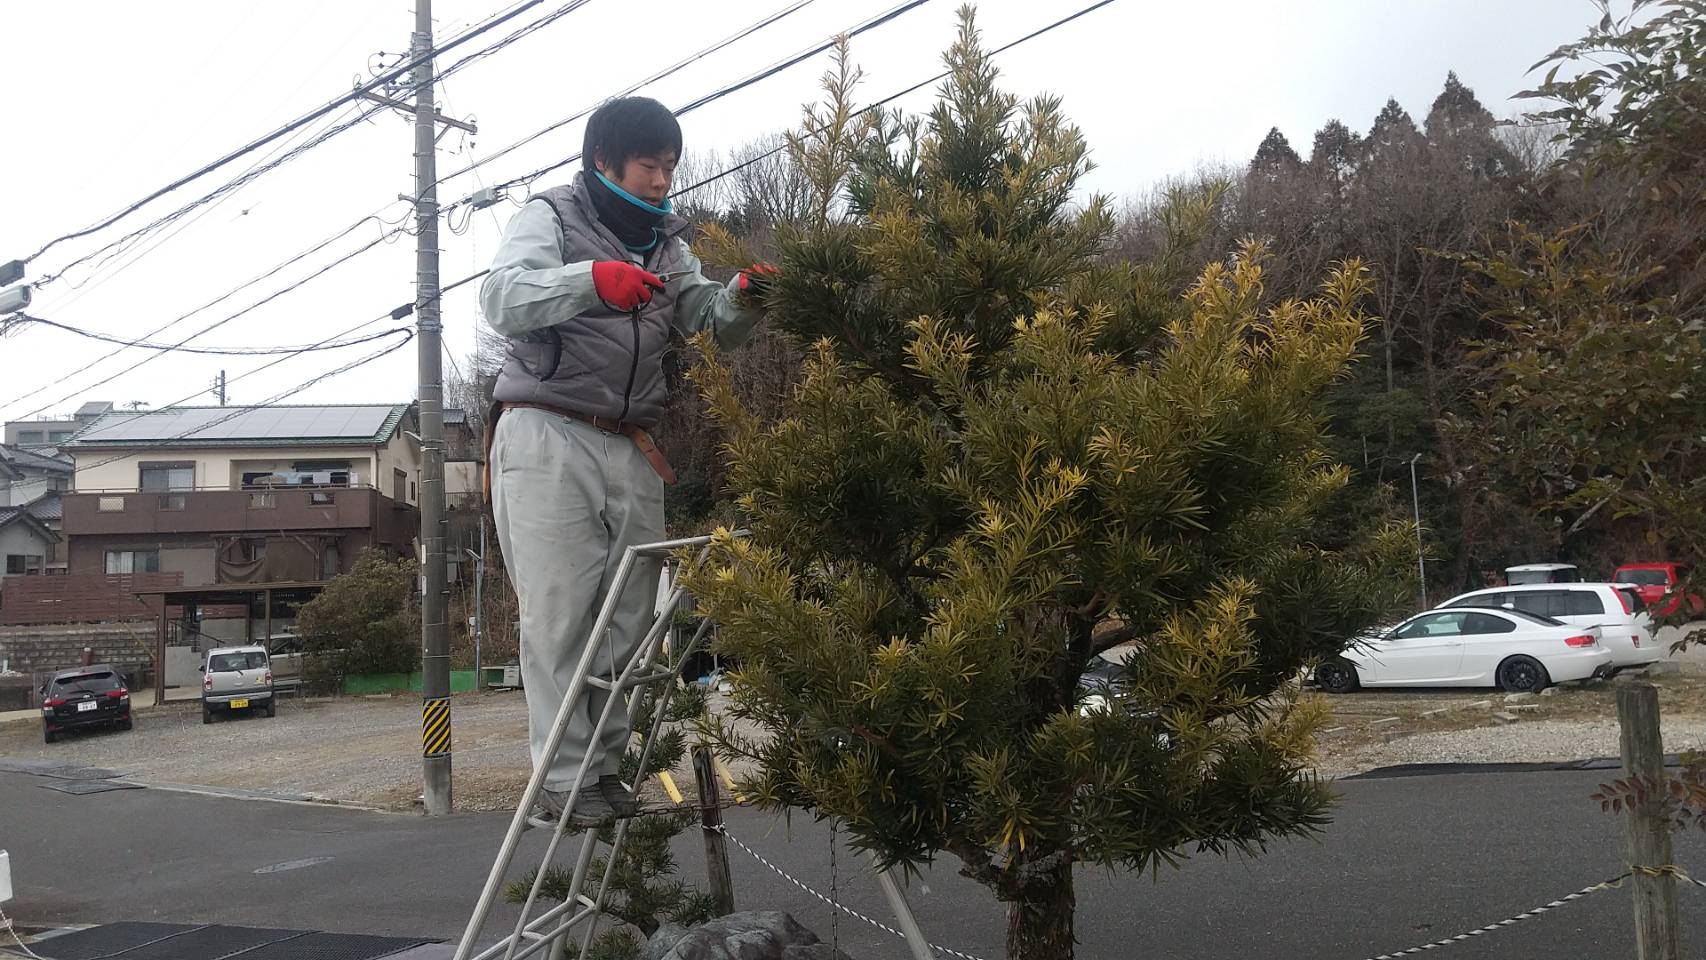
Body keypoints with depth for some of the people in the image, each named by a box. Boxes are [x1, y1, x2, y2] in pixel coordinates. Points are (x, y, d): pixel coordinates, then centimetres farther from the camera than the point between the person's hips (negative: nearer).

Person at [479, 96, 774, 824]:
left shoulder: (665, 242, 21)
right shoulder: (549, 217, 2)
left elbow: (707, 320, 13)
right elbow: (502, 298, -15)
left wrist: (741, 299, -10)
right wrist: (590, 279, -32)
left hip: (631, 449, 6)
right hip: (548, 441, -6)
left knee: (630, 615, 3)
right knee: (559, 614, -8)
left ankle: (605, 765, 13)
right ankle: (564, 780, -3)